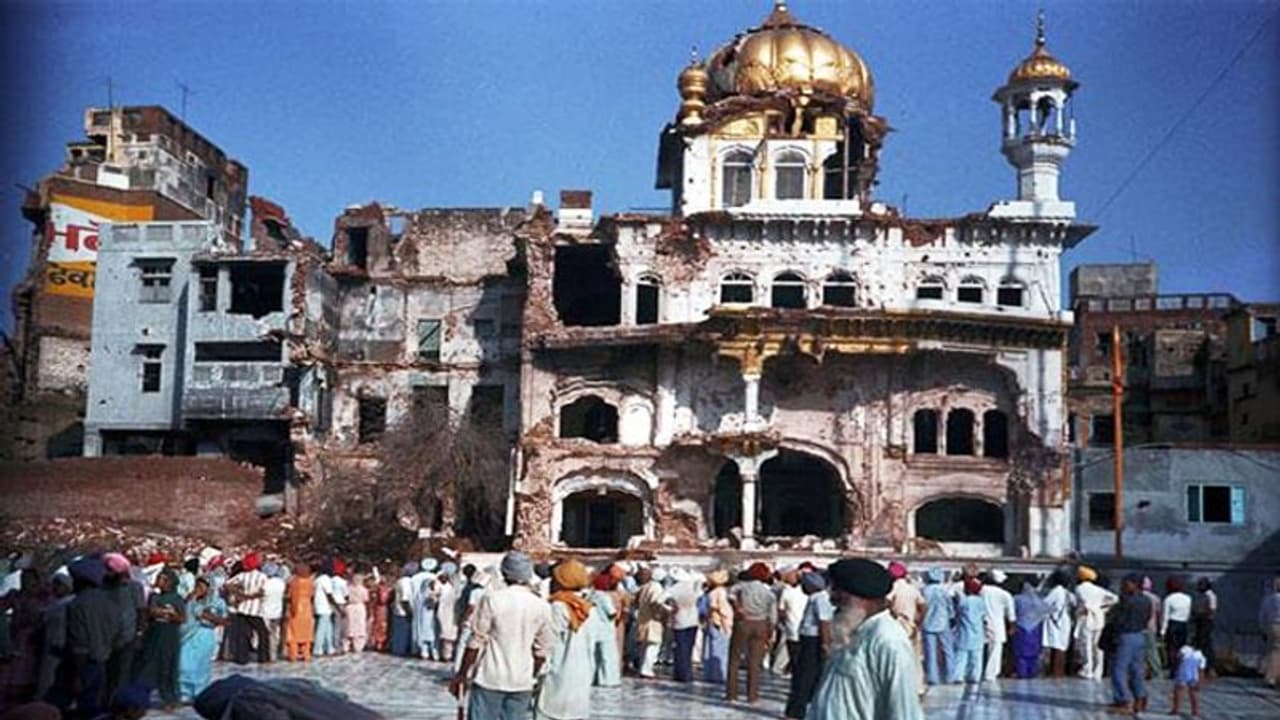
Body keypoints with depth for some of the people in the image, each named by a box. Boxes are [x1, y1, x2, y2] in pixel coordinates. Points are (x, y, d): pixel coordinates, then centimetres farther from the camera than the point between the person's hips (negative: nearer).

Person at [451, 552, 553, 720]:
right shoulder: (542, 607, 0)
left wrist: (461, 674, 1)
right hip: (522, 682, 3)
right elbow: (541, 651, 6)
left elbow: (476, 642, -8)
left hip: (490, 680, -3)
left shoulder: (492, 599, -10)